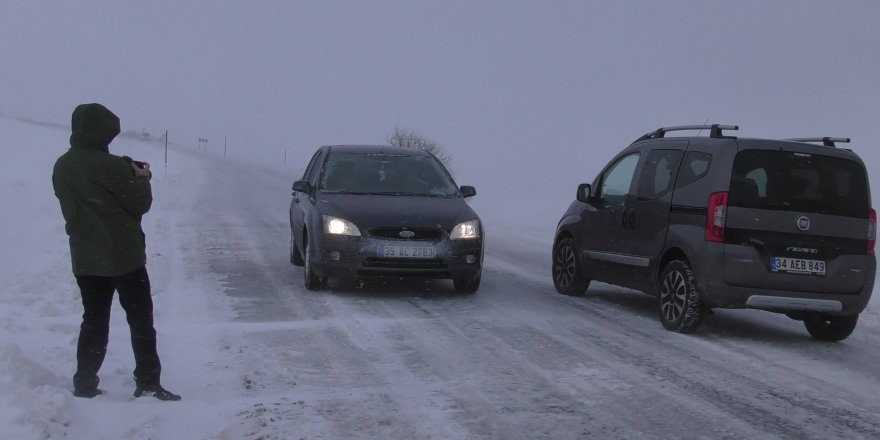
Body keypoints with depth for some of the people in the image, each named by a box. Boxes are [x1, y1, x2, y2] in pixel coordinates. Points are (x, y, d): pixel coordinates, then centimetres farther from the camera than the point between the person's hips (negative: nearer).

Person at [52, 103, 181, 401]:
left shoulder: (61, 167, 4)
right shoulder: (109, 166, -19)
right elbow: (140, 203, -13)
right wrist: (141, 178, 6)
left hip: (84, 259, 6)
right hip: (122, 257, -6)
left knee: (93, 321, 13)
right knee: (141, 320, 4)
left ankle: (84, 384, 13)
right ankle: (147, 383, 5)